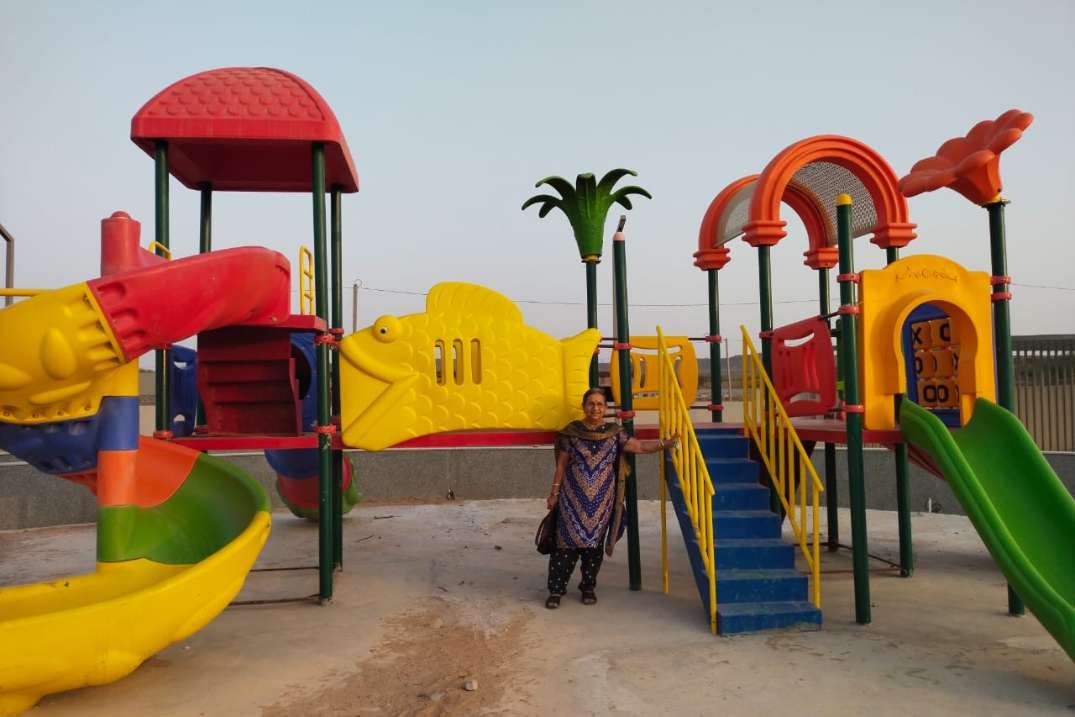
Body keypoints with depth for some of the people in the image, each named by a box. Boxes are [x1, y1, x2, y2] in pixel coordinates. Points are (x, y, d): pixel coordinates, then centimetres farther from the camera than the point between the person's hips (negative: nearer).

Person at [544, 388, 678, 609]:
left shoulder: (614, 433, 4)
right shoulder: (572, 432, -1)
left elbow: (640, 446, 1)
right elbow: (561, 465, 2)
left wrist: (666, 443, -11)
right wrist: (554, 493, 2)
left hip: (601, 500, 2)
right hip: (573, 498, -2)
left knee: (594, 543, 8)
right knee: (567, 542, -3)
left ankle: (588, 587, 25)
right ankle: (556, 590, 7)